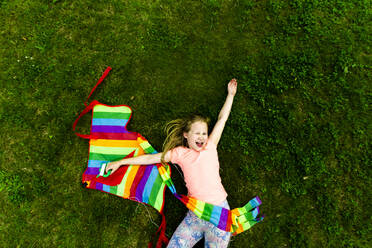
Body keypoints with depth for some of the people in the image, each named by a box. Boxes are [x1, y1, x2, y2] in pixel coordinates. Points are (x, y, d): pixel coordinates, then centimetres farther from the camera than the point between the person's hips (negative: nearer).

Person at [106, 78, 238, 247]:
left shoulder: (210, 147, 6)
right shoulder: (180, 153, 5)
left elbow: (222, 119, 11)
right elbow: (150, 158, 8)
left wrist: (230, 95, 17)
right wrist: (119, 163, 12)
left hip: (219, 211, -1)